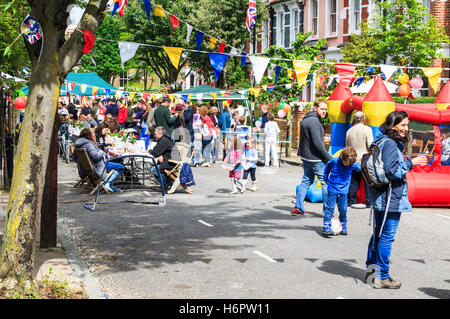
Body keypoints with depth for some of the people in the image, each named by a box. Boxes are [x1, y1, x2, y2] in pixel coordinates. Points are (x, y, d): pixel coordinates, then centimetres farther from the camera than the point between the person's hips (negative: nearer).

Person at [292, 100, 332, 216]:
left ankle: (298, 207, 13)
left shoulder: (305, 120, 12)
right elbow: (317, 144, -22)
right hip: (315, 158, -9)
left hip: (306, 157, 9)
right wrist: (329, 158, -17)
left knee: (306, 181, 14)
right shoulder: (314, 121, -19)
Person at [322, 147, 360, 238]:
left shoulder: (354, 164, -9)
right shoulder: (334, 161, -12)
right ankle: (326, 228, -4)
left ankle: (343, 228, 24)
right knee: (329, 209, -5)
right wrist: (325, 179, 13)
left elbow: (360, 169, 14)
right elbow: (327, 168, 10)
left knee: (343, 210, 6)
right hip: (332, 189, -2)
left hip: (343, 191, 2)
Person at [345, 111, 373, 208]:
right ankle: (369, 202, 6)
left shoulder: (349, 131, 7)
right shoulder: (367, 129, -8)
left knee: (354, 182, 10)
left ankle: (351, 201, 13)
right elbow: (370, 145, -12)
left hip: (353, 160, 4)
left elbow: (347, 147, 14)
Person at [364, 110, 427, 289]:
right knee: (387, 237, -3)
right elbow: (392, 171, -21)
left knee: (378, 234, 18)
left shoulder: (382, 141, 13)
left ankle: (371, 270, 27)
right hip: (391, 198, -10)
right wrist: (410, 163, -13)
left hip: (380, 198, 10)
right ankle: (381, 277, 3)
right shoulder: (390, 144, -18)